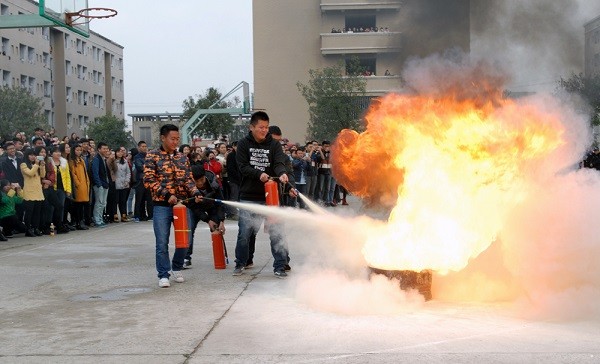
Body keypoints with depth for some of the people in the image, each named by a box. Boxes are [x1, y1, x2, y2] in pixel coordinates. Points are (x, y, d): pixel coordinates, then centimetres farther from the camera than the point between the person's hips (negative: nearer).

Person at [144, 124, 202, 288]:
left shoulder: (182, 157, 11)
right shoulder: (152, 156, -1)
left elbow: (188, 179, 10)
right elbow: (149, 180, -8)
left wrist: (196, 193, -9)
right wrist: (167, 195, -17)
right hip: (161, 205, -4)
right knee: (162, 242, -4)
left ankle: (176, 268, 27)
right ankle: (163, 275, 6)